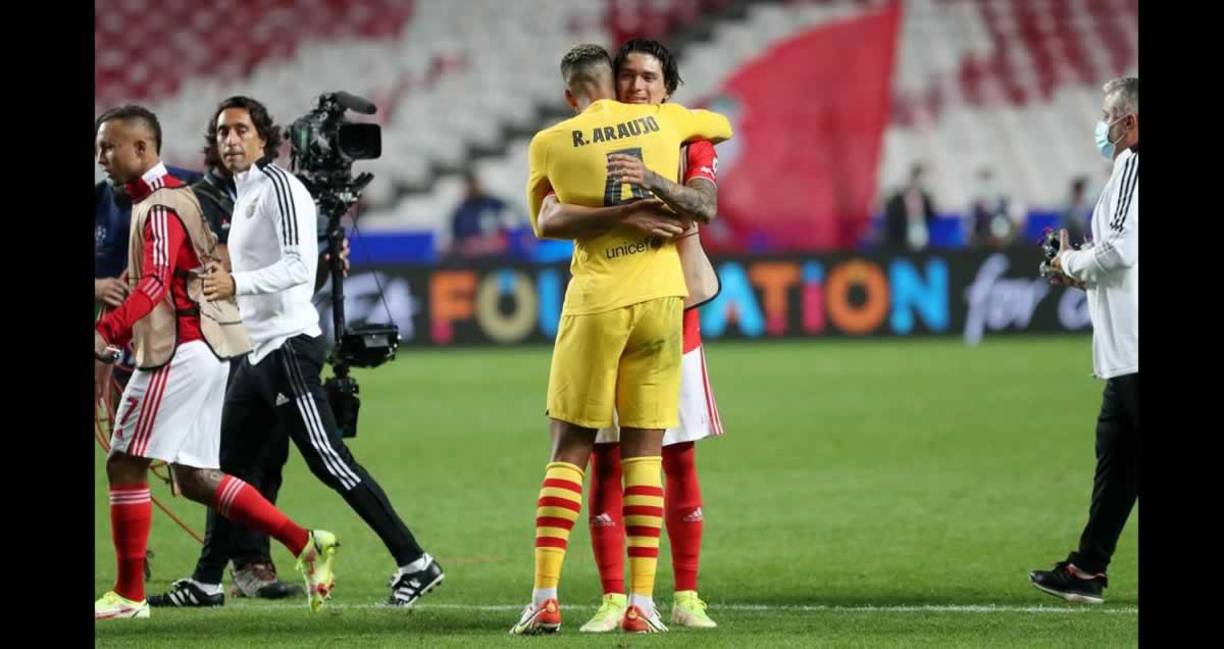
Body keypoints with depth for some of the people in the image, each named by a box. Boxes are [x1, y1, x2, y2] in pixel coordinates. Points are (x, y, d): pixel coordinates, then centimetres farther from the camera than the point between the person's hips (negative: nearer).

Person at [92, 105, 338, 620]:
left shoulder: (161, 208, -12)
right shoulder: (166, 197, 19)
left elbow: (155, 284, -27)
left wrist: (106, 331, -38)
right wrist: (120, 336, 21)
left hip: (180, 351, -10)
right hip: (203, 348, 10)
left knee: (125, 463, -6)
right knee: (194, 478, 10)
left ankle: (129, 594, -3)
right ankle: (305, 544, 7)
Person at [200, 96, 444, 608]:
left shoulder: (278, 186, -9)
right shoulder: (244, 194, 19)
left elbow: (298, 265, -20)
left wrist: (236, 284, -29)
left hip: (288, 345, -10)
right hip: (258, 350, 10)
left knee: (329, 462, -12)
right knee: (227, 465, 10)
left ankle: (414, 563, -11)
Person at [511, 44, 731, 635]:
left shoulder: (550, 144, 0)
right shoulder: (663, 121, 6)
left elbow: (542, 226, 15)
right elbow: (722, 126, 29)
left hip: (595, 301, -2)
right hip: (661, 295, 2)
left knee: (569, 451, 5)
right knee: (645, 452, 5)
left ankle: (545, 598, -3)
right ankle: (641, 603, 0)